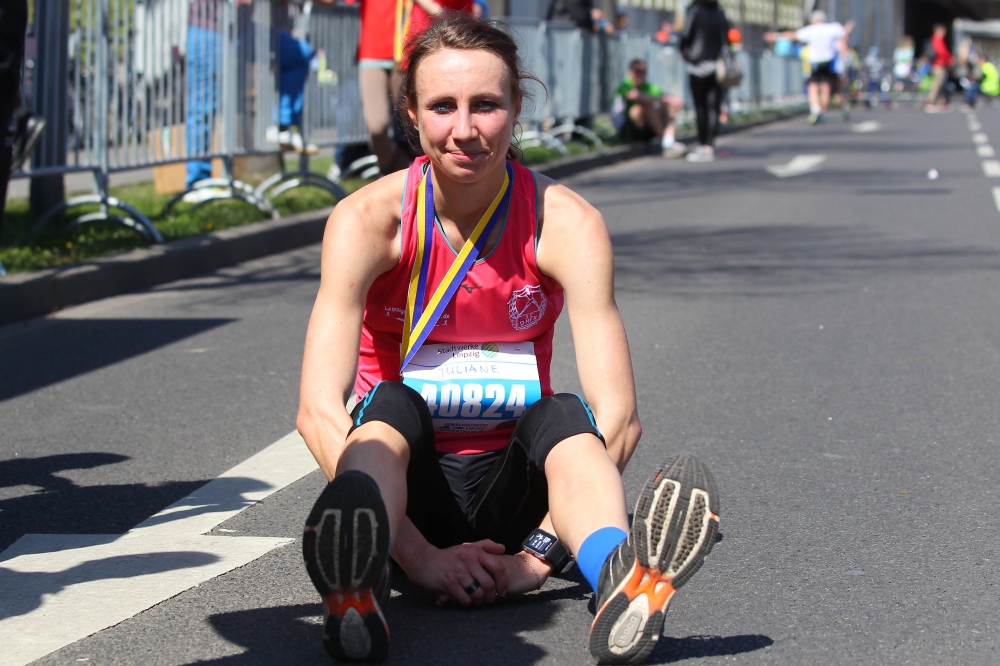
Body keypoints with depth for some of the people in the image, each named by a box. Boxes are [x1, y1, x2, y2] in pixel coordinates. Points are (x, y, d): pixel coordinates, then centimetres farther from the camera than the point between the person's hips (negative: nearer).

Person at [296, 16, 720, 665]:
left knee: (564, 416, -30)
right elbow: (319, 412, -22)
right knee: (391, 406, -31)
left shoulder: (566, 222, -11)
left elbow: (618, 418, -17)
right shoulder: (368, 219, -13)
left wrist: (539, 552, -28)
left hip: (511, 479, 1)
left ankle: (622, 586, -59)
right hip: (407, 484, 0)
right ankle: (357, 588, -59)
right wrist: (420, 556, -31)